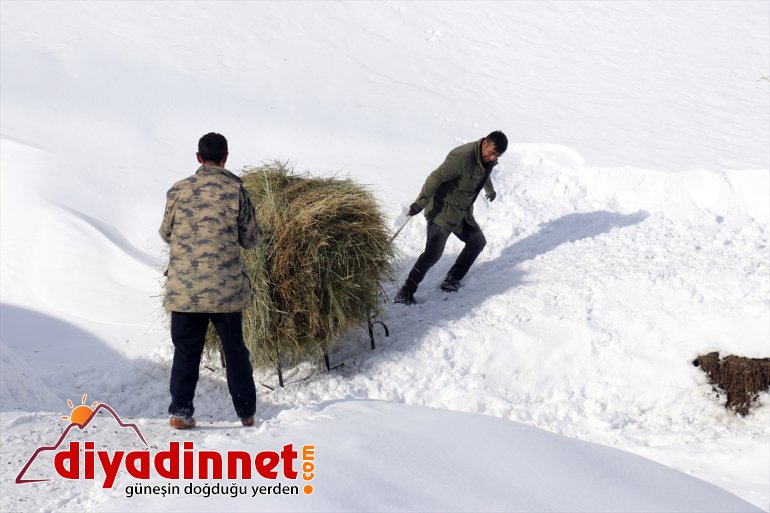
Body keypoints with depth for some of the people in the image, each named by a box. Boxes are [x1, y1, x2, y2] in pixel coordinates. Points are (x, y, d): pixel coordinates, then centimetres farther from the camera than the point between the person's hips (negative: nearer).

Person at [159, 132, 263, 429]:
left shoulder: (179, 190, -1)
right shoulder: (235, 190, -6)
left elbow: (165, 233, 11)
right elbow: (251, 239, 0)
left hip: (184, 289, 1)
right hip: (226, 288, -1)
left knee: (186, 351, 9)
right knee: (235, 350, 12)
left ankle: (180, 412, 3)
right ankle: (246, 413, 18)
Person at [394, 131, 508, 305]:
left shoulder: (488, 159, 2)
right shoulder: (463, 157, -27)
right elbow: (436, 178, -28)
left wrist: (490, 190, 47)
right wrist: (420, 203, -29)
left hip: (463, 213, 9)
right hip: (443, 211, -9)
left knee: (478, 242, 12)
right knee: (433, 254, -15)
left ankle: (452, 280, 19)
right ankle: (405, 293, -11)